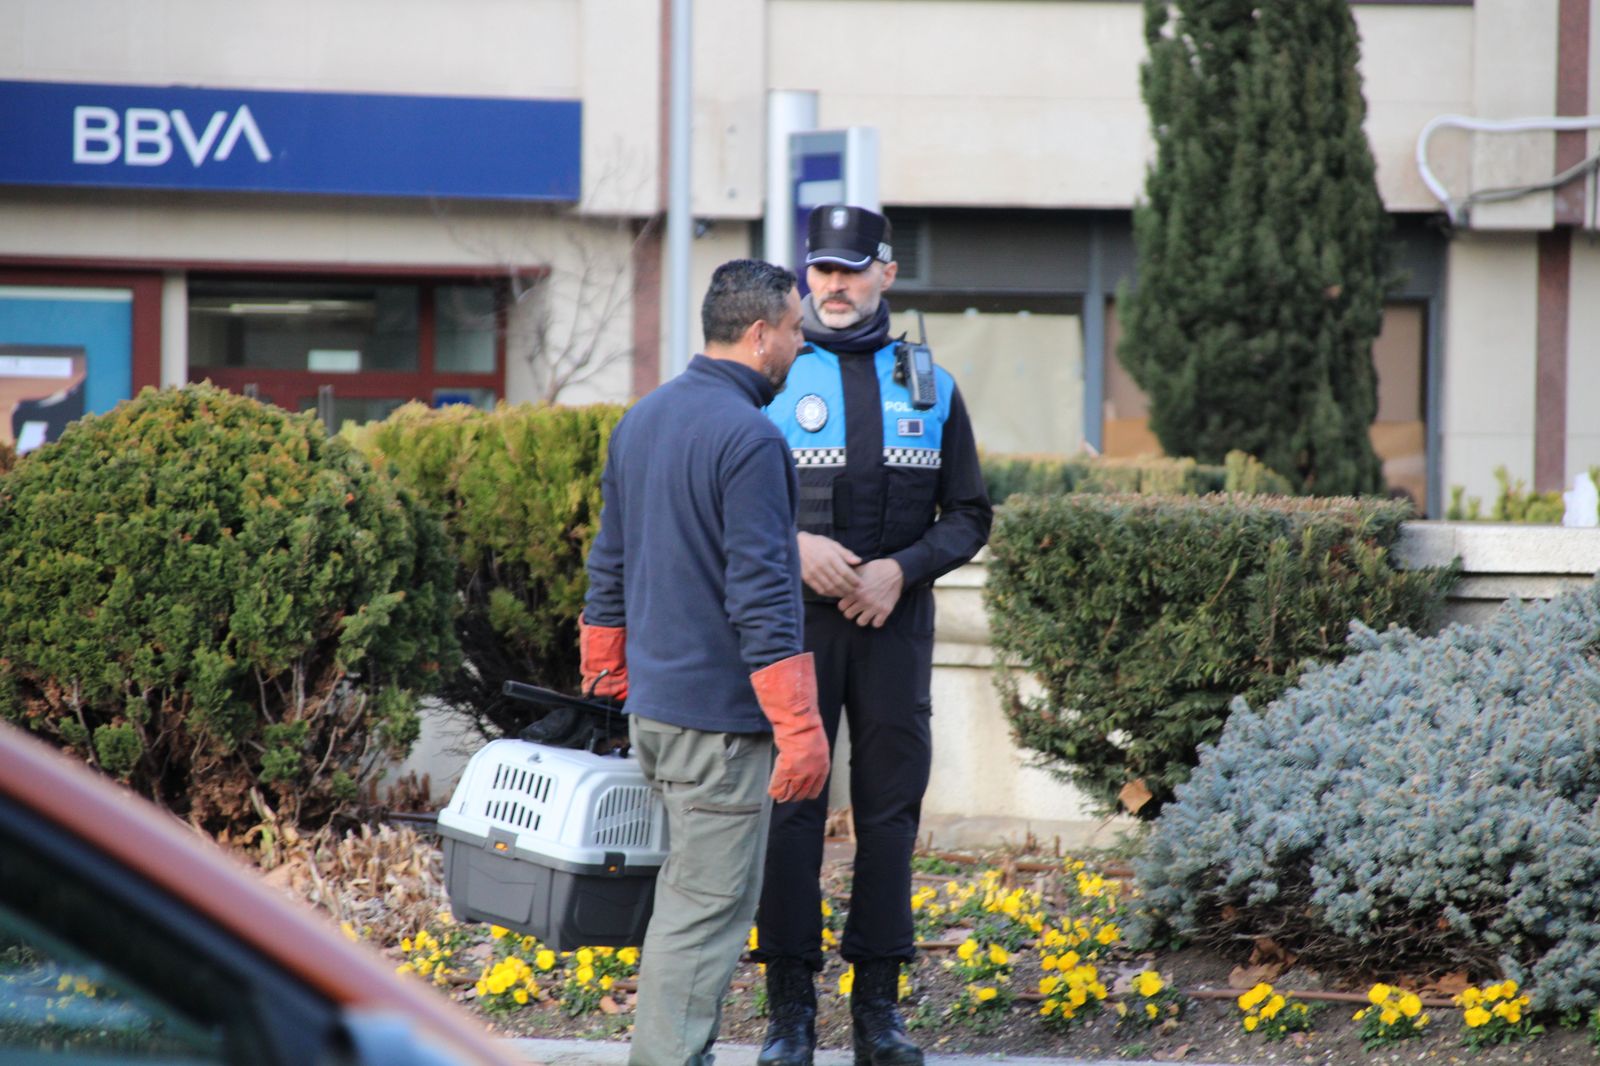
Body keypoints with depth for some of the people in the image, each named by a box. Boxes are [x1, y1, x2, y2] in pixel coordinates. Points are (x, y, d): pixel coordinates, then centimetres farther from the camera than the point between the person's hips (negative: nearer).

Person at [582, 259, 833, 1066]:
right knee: (708, 908, -5)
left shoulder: (641, 420, 12)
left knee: (687, 893, 16)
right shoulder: (749, 438, -16)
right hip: (720, 718, -9)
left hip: (653, 706, 9)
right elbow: (761, 597, -20)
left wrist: (607, 679, 27)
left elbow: (609, 567, 19)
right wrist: (799, 727, -18)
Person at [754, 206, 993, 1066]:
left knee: (890, 807, 3)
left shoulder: (931, 389, 9)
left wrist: (903, 567, -10)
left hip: (895, 622, 2)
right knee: (789, 805, -3)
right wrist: (792, 545, -16)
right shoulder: (773, 380, 4)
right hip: (796, 618, -2)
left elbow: (969, 516, 8)